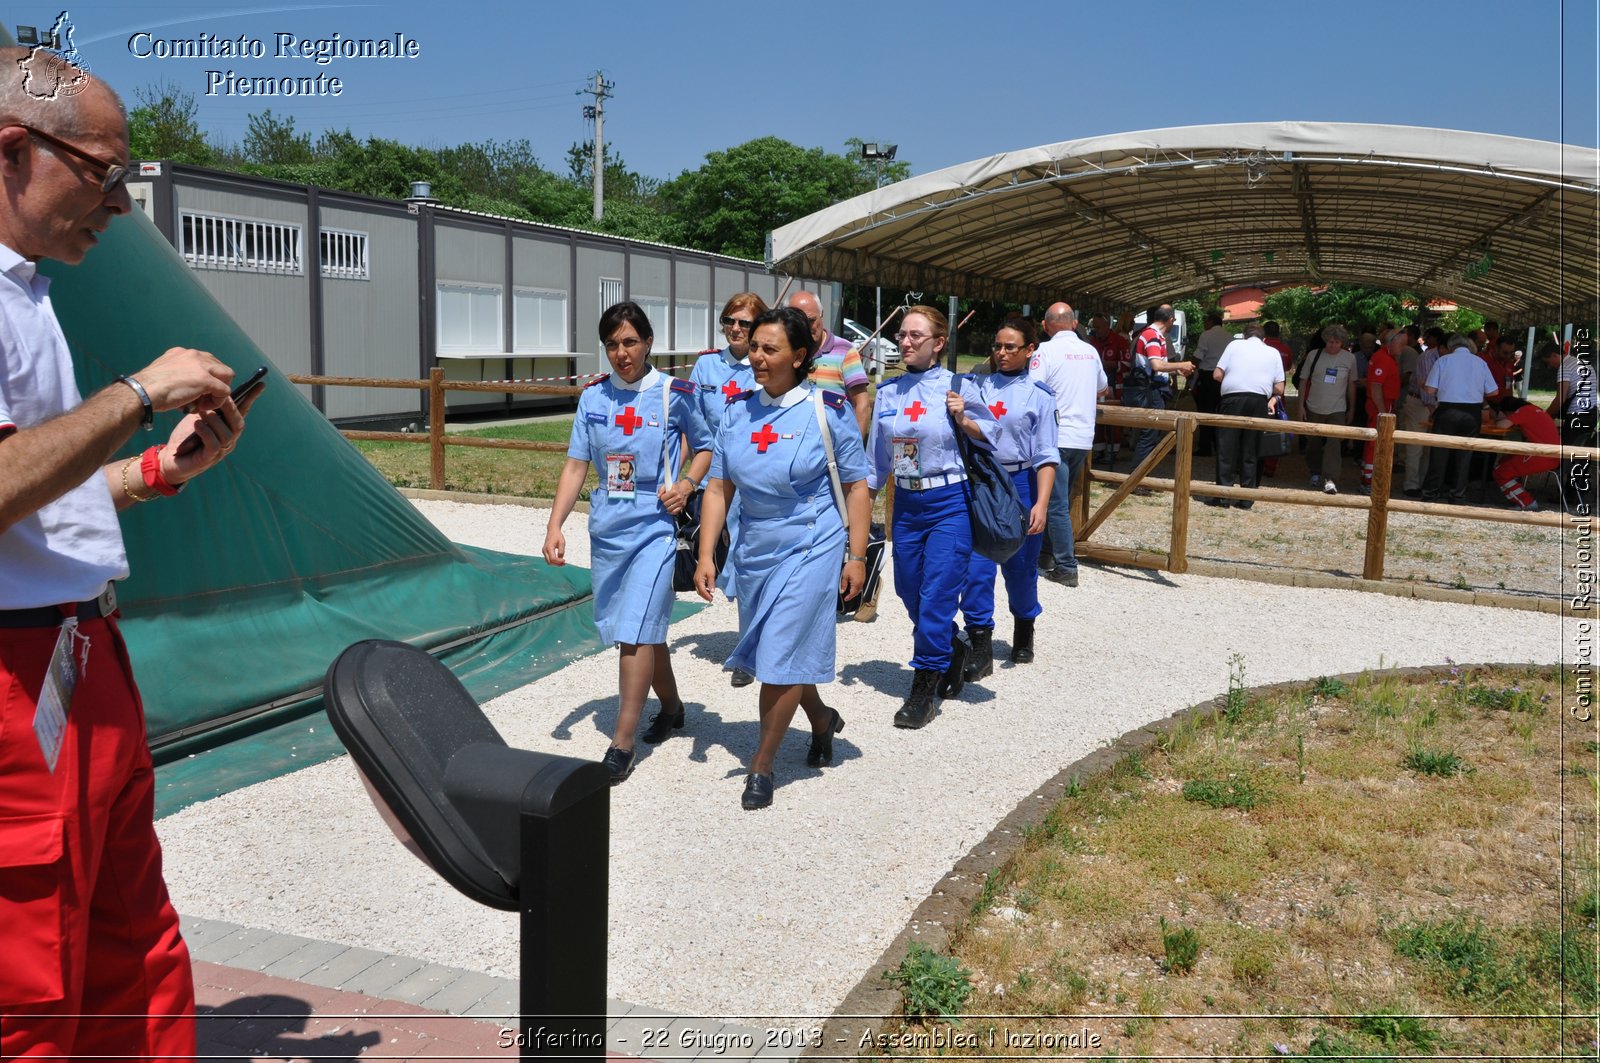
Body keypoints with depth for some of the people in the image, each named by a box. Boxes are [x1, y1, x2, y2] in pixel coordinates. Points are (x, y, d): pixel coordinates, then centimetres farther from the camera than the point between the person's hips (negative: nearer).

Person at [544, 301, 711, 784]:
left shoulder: (674, 395, -4)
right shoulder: (593, 398, 5)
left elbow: (705, 447, 9)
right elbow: (576, 465, 4)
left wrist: (686, 483, -10)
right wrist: (554, 526, -5)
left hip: (654, 525, -4)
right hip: (607, 528, 4)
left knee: (635, 632, -11)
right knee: (643, 630, 15)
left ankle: (622, 743, -5)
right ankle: (671, 706, 38)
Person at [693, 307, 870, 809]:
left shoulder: (827, 410, -9)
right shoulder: (738, 410, 2)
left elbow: (856, 487, -5)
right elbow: (719, 488, 3)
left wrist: (856, 556, -9)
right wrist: (705, 555, -2)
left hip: (810, 548, -5)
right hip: (755, 550, 5)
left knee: (783, 656, -4)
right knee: (770, 652, 17)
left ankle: (762, 765, 13)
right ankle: (822, 720, 44)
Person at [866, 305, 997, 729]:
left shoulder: (957, 387, -6)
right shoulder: (887, 392, 7)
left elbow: (993, 436, 0)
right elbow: (877, 456, 13)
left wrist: (963, 420, -17)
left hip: (949, 503, -5)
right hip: (906, 504, 5)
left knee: (936, 595, -7)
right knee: (910, 592, 12)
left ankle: (924, 688, 5)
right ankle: (952, 649, 38)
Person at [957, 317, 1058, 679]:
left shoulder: (1038, 395, 0)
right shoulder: (979, 386, 6)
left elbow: (1046, 455, -4)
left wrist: (1041, 503, -12)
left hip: (1020, 484, -1)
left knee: (1020, 566, 11)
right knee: (976, 565, -6)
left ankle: (1024, 633, 35)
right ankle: (981, 646, 2)